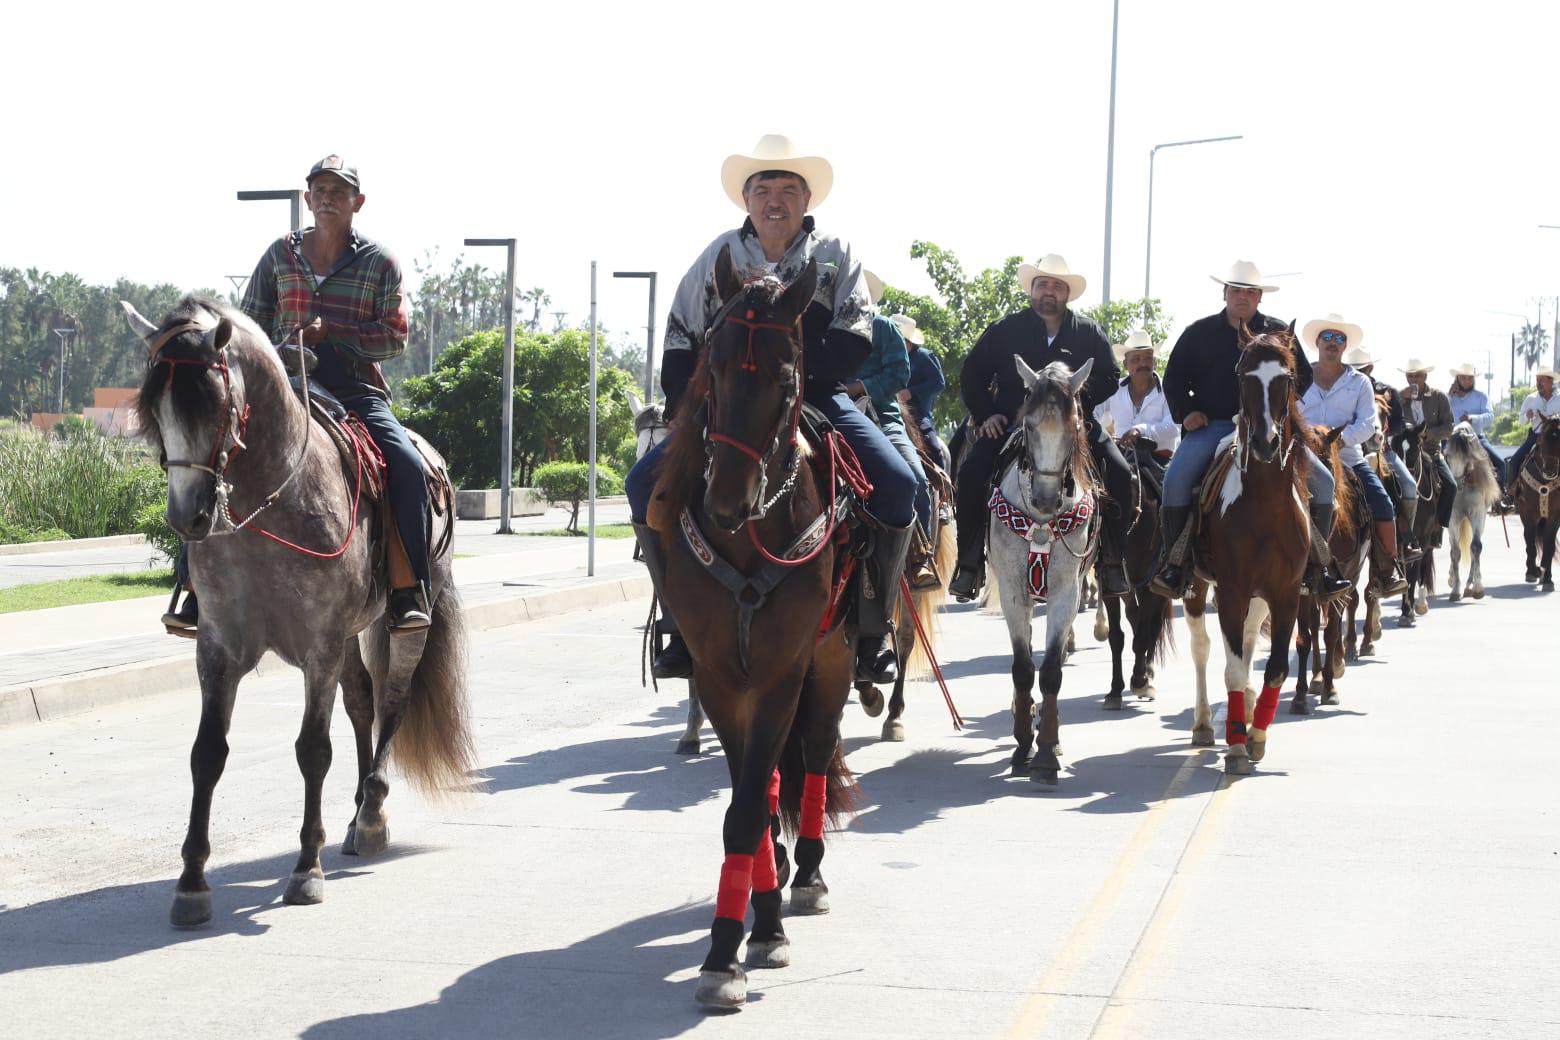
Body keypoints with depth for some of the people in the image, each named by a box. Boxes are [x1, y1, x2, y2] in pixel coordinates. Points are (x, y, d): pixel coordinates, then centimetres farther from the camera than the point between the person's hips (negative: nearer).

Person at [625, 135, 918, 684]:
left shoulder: (835, 254, 7)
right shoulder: (719, 255, 11)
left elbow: (855, 342, -6)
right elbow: (681, 341, 10)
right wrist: (684, 407, -6)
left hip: (818, 398, -1)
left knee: (897, 484, -24)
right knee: (646, 479, -18)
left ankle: (874, 626, -7)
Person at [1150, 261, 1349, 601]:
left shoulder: (1277, 333, 11)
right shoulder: (1200, 332, 10)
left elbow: (1304, 376, 16)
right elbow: (1174, 378, 15)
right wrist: (1186, 412, -2)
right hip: (1212, 425, -1)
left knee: (1322, 481, -12)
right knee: (1176, 478, -26)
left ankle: (1316, 564, 2)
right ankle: (1173, 562, -12)